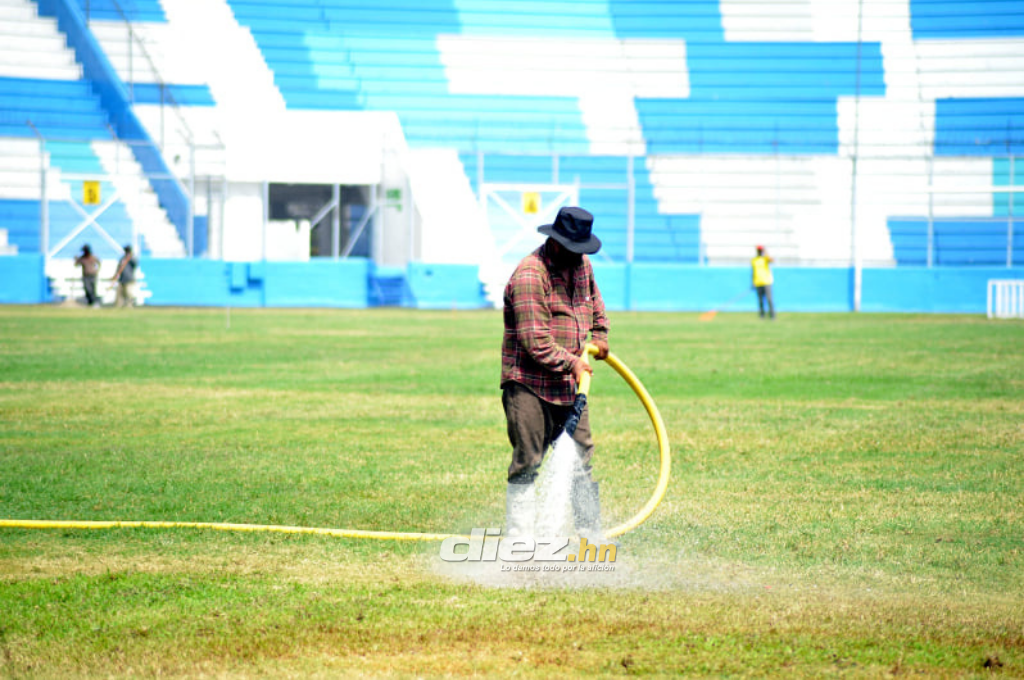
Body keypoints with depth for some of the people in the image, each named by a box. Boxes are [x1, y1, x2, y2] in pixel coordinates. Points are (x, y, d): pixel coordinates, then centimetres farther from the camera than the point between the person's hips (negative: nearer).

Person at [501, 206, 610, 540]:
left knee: (581, 456, 10)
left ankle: (590, 531, 19)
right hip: (529, 385, -8)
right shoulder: (529, 275, -19)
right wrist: (570, 362, -19)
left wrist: (599, 334, 23)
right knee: (527, 461, -7)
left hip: (569, 385, 8)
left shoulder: (580, 264, 10)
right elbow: (534, 339, -22)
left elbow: (593, 298, 33)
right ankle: (519, 534, -2)